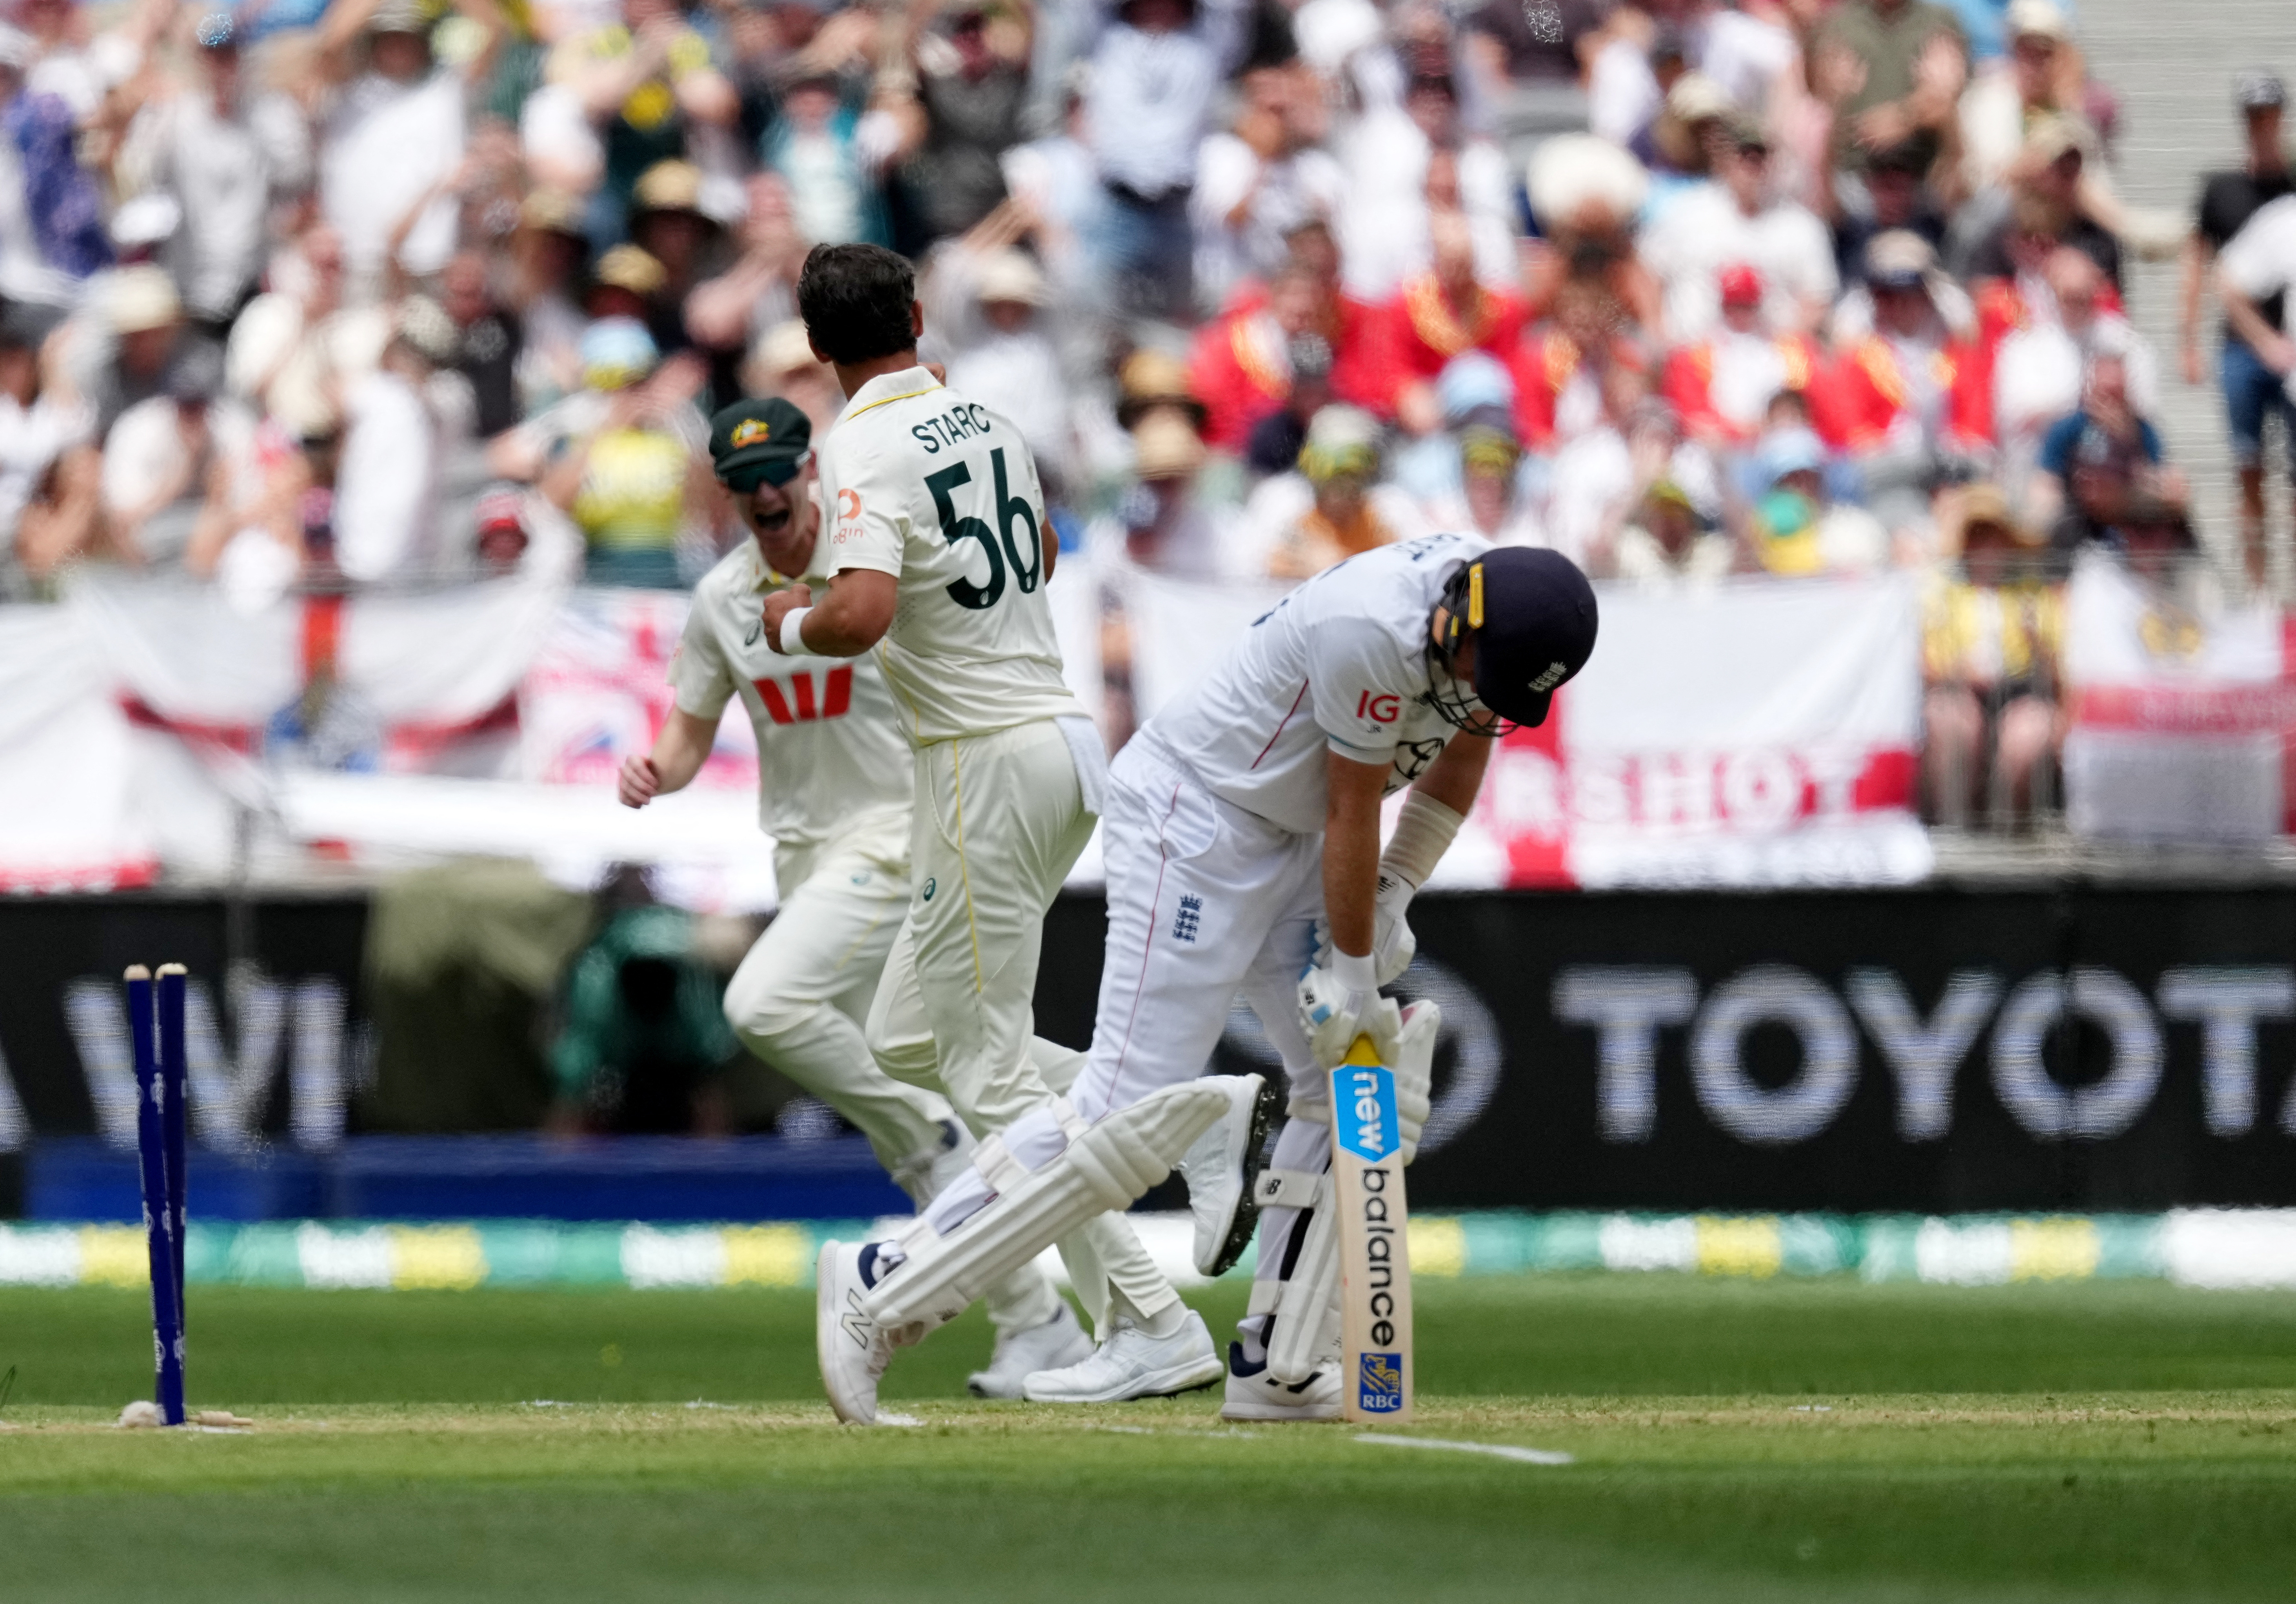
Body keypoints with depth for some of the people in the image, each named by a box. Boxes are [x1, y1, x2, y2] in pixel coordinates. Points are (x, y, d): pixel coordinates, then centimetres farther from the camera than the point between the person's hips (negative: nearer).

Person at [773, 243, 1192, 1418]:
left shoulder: (866, 450, -14)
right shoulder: (980, 418, 12)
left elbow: (861, 615, -29)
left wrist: (793, 627, -9)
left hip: (987, 766, -8)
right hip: (1066, 743, 8)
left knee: (991, 1074, -4)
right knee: (907, 1035, 17)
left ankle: (1149, 1323, -8)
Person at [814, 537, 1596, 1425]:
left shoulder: (1501, 613, -5)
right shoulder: (1372, 629, -31)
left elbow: (1464, 748, 12)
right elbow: (1352, 814, -21)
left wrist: (1392, 898, 3)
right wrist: (1354, 973, -11)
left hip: (1289, 842, 9)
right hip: (1192, 817, -9)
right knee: (1135, 1109, -16)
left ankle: (1274, 1366, 8)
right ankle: (883, 1284, -12)